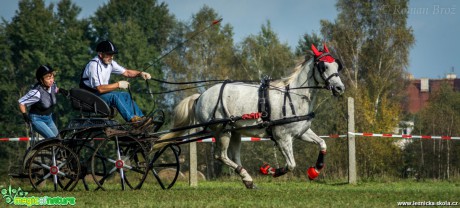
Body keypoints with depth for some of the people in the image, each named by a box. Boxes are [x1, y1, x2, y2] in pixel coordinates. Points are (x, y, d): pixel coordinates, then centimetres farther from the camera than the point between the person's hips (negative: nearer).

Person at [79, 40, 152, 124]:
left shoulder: (110, 63, 5)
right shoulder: (94, 65, -23)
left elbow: (126, 72, 9)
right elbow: (100, 89, -28)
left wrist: (140, 73, -8)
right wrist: (118, 85, -24)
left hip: (102, 92, 9)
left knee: (125, 95, -5)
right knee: (114, 96, -28)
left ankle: (140, 117, -13)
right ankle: (131, 118, -32)